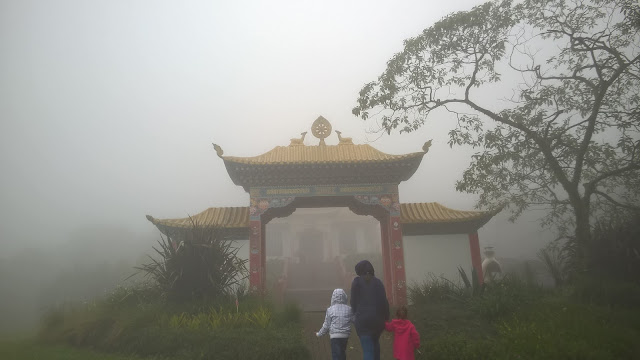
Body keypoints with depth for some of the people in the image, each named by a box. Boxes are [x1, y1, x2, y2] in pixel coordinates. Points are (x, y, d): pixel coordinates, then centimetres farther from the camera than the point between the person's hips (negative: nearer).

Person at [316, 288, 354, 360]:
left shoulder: (330, 310, -5)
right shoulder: (349, 309, 0)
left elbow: (326, 325, -1)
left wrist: (319, 334, 13)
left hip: (334, 336, -3)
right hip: (345, 335, 4)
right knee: (343, 354, 21)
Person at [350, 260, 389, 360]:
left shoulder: (357, 282, -2)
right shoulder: (378, 282, 4)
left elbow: (353, 301, -2)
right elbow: (384, 301, 2)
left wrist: (355, 313, 11)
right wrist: (386, 317, 8)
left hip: (362, 319, -3)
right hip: (377, 319, 3)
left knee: (367, 349, -1)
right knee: (375, 342, 25)